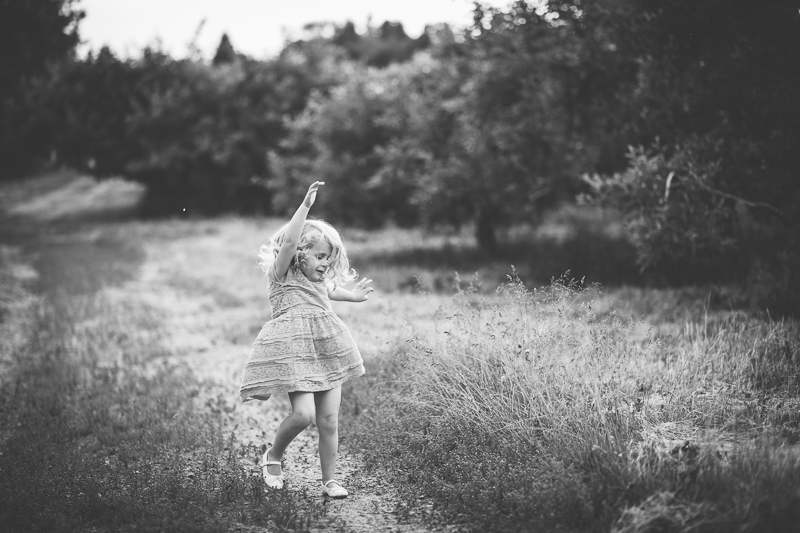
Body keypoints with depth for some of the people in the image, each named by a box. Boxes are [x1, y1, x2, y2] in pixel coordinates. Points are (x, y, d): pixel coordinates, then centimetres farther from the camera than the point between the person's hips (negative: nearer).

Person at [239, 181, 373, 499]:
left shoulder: (320, 282, 23)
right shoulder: (282, 274, 1)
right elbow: (288, 241, -17)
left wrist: (353, 295, 50)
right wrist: (306, 206, -20)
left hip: (327, 351, 7)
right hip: (293, 350, -7)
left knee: (329, 419, 2)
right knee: (303, 413, -19)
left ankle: (329, 481, 13)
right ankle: (273, 456, 8)